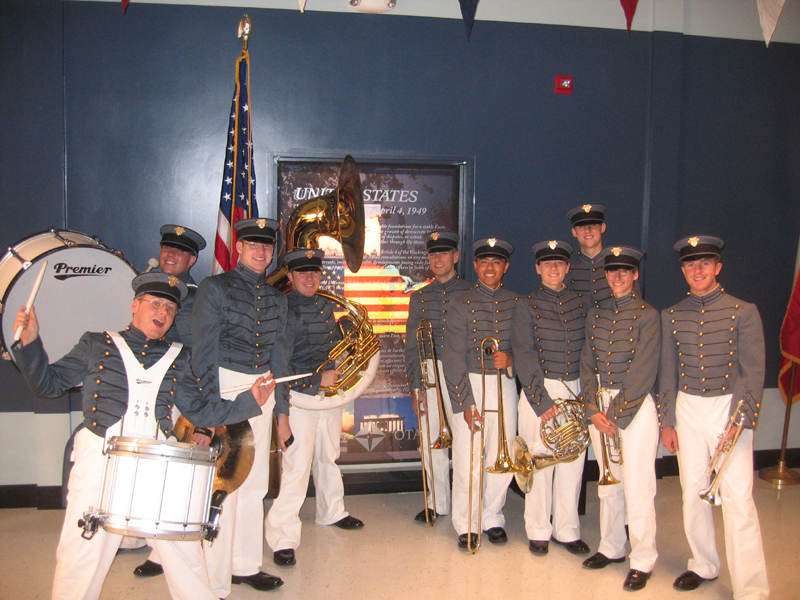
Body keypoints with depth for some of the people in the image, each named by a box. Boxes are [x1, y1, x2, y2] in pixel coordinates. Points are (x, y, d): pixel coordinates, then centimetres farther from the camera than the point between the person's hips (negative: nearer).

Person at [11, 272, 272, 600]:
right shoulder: (97, 345, 11)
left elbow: (201, 412, 13)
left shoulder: (177, 358, 16)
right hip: (100, 460, -2)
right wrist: (30, 343, -5)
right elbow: (49, 383, 8)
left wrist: (250, 401, 3)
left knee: (184, 551, 4)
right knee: (82, 554, 3)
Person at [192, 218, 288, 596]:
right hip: (225, 386, -5)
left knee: (255, 483, 12)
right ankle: (214, 582, 7)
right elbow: (204, 351, -8)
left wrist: (281, 409, 16)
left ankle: (246, 565, 28)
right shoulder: (215, 288, -3)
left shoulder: (276, 298, 13)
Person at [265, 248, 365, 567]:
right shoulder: (285, 311, -14)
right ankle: (283, 539, 2)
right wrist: (318, 380, -20)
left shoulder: (327, 306, 9)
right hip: (300, 397, -7)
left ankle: (332, 512, 42)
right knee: (296, 467, -8)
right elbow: (279, 365, -17)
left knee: (329, 459, 22)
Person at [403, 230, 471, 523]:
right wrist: (415, 385, 3)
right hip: (429, 371, 3)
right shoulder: (419, 297, 12)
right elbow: (411, 345, 10)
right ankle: (437, 502, 19)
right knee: (430, 438, 5)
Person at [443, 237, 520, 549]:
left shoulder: (517, 304, 7)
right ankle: (466, 523, 19)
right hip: (469, 385, -2)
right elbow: (454, 358, -6)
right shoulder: (461, 305, -1)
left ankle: (492, 517, 27)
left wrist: (511, 360, -15)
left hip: (505, 385, 2)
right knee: (467, 460, 0)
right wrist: (465, 403, -12)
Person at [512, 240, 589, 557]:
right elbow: (524, 356, -7)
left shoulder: (581, 303, 9)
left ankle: (567, 529, 22)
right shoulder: (528, 305, -1)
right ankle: (539, 531, 19)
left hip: (575, 391, 3)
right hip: (540, 391, -3)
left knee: (572, 463, 7)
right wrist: (542, 401, -12)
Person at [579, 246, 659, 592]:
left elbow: (643, 373, -11)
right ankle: (611, 548, 29)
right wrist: (594, 410, -6)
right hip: (599, 406, 5)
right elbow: (587, 365, 6)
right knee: (607, 482, 14)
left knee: (637, 487, -1)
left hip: (635, 406, -5)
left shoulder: (647, 315, -5)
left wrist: (616, 415, -13)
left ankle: (642, 561, 12)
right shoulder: (595, 314, 9)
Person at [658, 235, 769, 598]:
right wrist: (666, 423, 7)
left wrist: (742, 420, -13)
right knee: (692, 494, 11)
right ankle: (704, 566, 29)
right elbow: (668, 373, 10)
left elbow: (753, 371, -5)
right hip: (687, 410, 4)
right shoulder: (671, 316, 7)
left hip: (729, 408, -3)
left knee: (737, 499, -6)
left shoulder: (743, 311, -3)